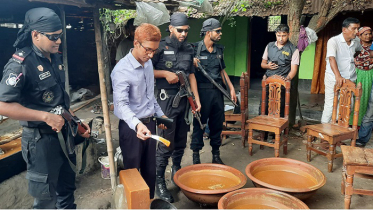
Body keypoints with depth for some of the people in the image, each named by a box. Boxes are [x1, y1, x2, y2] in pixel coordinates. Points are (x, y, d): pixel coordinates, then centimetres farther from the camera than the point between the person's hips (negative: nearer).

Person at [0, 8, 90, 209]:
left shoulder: (55, 58, 4)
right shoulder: (21, 63, -19)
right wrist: (46, 116, -26)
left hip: (64, 133, 7)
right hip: (41, 139, -7)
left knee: (67, 186, 22)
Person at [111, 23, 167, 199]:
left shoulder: (148, 63, 5)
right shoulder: (122, 70, -20)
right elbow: (121, 104, -30)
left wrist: (159, 113, 19)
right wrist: (137, 124, -45)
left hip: (149, 123, 7)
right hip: (132, 127, -7)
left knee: (150, 171, 18)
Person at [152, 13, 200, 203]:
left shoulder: (189, 49, 10)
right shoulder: (161, 47, -6)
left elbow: (191, 75, 13)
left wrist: (197, 99, 8)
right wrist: (165, 74, -17)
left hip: (185, 99, 6)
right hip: (167, 99, -5)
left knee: (181, 140, 14)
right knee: (166, 142, -4)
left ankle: (176, 171, 32)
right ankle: (159, 181, 8)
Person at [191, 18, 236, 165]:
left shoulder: (219, 50, 12)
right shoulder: (195, 48, -6)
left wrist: (231, 88, 13)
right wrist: (193, 64, -28)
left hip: (217, 91, 6)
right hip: (202, 91, -5)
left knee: (217, 124, 12)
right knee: (199, 124, 3)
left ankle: (216, 155, 27)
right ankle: (196, 156, 18)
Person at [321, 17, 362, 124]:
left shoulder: (356, 42, 9)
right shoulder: (333, 41, -12)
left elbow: (359, 50, 36)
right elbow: (331, 58, -27)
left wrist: (352, 58, 18)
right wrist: (338, 76, -39)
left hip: (350, 79, 6)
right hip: (333, 79, -6)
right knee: (330, 105, -4)